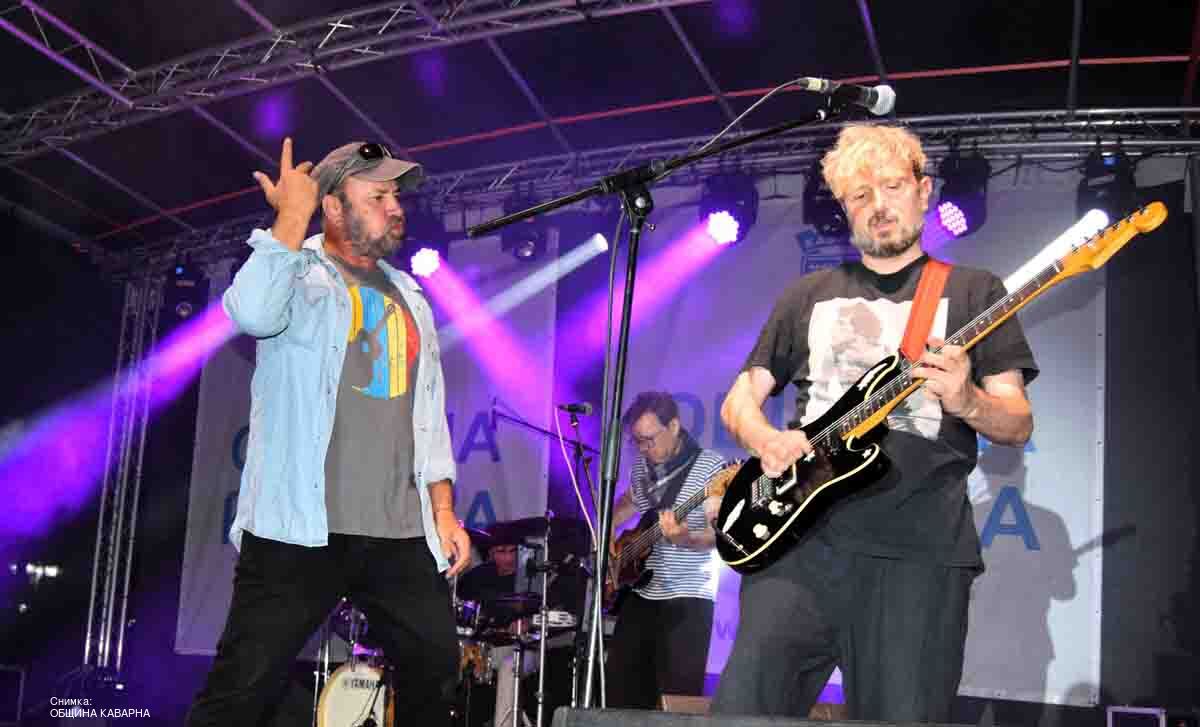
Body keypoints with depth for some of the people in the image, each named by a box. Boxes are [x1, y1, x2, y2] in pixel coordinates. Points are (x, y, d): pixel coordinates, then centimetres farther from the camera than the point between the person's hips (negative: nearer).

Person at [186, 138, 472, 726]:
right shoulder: (299, 273, 2)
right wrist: (291, 217, -14)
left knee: (435, 675, 10)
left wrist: (444, 510, 11)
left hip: (401, 534, 6)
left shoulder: (408, 297, 19)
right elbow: (252, 313, -23)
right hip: (300, 528, -5)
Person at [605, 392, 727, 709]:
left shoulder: (709, 467, -11)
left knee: (677, 695, -9)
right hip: (639, 593, 7)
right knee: (620, 689, 8)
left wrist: (686, 539, -33)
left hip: (686, 597, -7)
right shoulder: (641, 466, 9)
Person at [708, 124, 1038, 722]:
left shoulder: (972, 291, 13)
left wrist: (967, 402, -15)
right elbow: (738, 401, 19)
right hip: (803, 532, 2)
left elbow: (1017, 425, 8)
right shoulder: (807, 297, 20)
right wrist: (766, 441, -4)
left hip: (921, 545, -1)